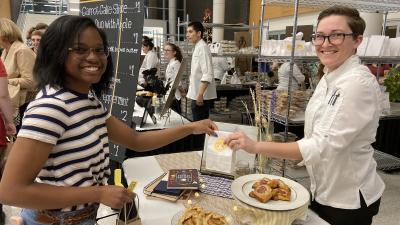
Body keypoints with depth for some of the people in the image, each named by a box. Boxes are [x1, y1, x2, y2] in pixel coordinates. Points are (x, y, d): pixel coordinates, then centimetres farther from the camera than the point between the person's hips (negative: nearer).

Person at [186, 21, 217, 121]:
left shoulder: (202, 48, -14)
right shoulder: (197, 47, 14)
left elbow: (207, 75, -22)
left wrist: (200, 94, -25)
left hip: (201, 96, -9)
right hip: (197, 95, 9)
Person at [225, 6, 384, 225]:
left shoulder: (358, 83, -24)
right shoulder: (329, 76, 2)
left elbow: (323, 146, -30)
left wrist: (256, 146, -33)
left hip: (347, 199, -7)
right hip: (324, 190, 8)